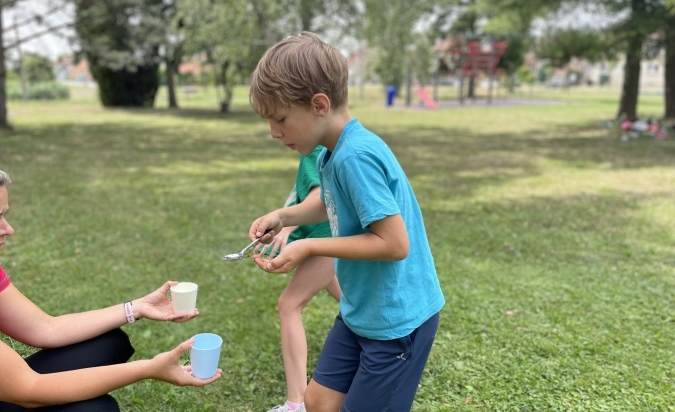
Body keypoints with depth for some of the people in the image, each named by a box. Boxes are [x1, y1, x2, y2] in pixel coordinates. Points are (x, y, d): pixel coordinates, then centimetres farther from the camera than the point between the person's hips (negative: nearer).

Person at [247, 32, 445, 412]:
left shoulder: (356, 155, -27)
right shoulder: (333, 153, 0)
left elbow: (395, 243, -28)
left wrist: (311, 248, -22)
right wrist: (284, 216, 3)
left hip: (396, 318, -9)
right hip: (361, 310, 9)